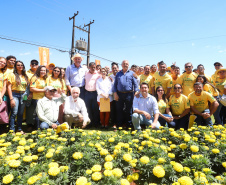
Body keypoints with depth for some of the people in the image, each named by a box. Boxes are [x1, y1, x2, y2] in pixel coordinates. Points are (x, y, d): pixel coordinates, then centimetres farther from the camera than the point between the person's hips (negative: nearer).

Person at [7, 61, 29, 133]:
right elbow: (9, 87, -6)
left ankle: (20, 129, 16)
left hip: (23, 95, 4)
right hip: (15, 95, -4)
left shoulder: (25, 76, 13)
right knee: (14, 112, -12)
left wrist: (27, 95, 4)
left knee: (21, 113, 7)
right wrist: (11, 99, -12)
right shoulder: (12, 75, 0)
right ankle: (11, 130, -4)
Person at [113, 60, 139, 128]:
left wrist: (136, 91, -9)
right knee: (119, 110, 7)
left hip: (129, 94, -2)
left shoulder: (131, 73, 8)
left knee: (128, 110, 6)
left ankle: (128, 125, 18)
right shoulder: (118, 73, 13)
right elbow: (115, 84, 11)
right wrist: (115, 93, 1)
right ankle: (119, 125, 18)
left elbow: (135, 83, 3)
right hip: (120, 94, 2)